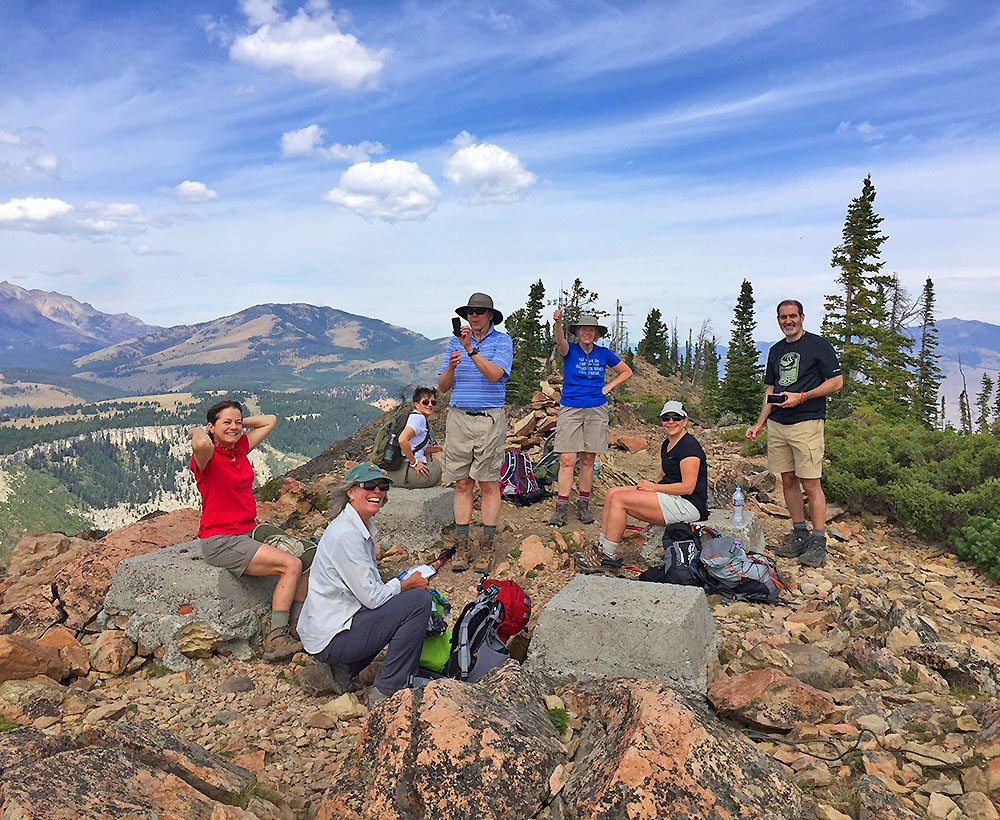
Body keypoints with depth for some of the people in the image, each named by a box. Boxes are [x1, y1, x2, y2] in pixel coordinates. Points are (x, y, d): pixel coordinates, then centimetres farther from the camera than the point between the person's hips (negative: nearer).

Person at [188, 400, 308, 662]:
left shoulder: (240, 448, 10)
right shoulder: (207, 457, -11)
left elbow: (269, 421, 22)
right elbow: (202, 444, -38)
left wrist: (239, 423, 14)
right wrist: (197, 431, -16)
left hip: (247, 533, 8)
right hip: (220, 541, -8)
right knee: (291, 565, -21)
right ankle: (275, 641, -14)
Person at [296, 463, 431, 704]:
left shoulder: (362, 527, 11)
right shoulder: (346, 535, -20)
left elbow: (367, 586, 17)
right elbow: (373, 597, -21)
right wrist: (409, 584, -6)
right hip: (330, 640, -10)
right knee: (419, 599, -15)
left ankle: (345, 669, 17)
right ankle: (387, 690, -4)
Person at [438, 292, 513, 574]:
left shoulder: (502, 341, 2)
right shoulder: (455, 341, 12)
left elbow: (494, 374, -16)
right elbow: (443, 386, 8)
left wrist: (470, 349, -24)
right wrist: (451, 366, -12)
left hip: (490, 418, -3)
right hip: (458, 418, 3)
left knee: (489, 484, 0)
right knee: (462, 484, 5)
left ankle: (486, 548, 8)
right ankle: (462, 546, 11)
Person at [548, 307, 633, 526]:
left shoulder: (603, 354, 7)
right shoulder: (570, 350, 0)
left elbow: (627, 372, 18)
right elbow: (560, 341, -24)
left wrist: (608, 387, 4)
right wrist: (557, 322, -45)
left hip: (596, 410, 2)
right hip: (570, 409, -2)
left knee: (588, 460, 6)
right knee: (567, 460, -7)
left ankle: (583, 506, 15)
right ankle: (561, 508, -4)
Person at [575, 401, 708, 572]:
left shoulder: (689, 446, -13)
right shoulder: (667, 445, 16)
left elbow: (687, 487, -20)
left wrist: (654, 487, -13)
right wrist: (649, 484, 2)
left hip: (687, 504, -10)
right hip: (671, 498, 10)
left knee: (619, 498, -18)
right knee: (612, 493, -2)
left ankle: (608, 556, -12)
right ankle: (600, 547, -2)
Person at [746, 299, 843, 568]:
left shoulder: (818, 345, 0)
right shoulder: (776, 350, 18)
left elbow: (837, 382, -4)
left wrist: (801, 397, -14)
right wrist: (759, 424, 13)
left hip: (807, 423, -6)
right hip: (777, 424, 6)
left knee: (810, 484, -7)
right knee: (788, 481, 8)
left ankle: (818, 542, 0)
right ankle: (799, 535, 18)